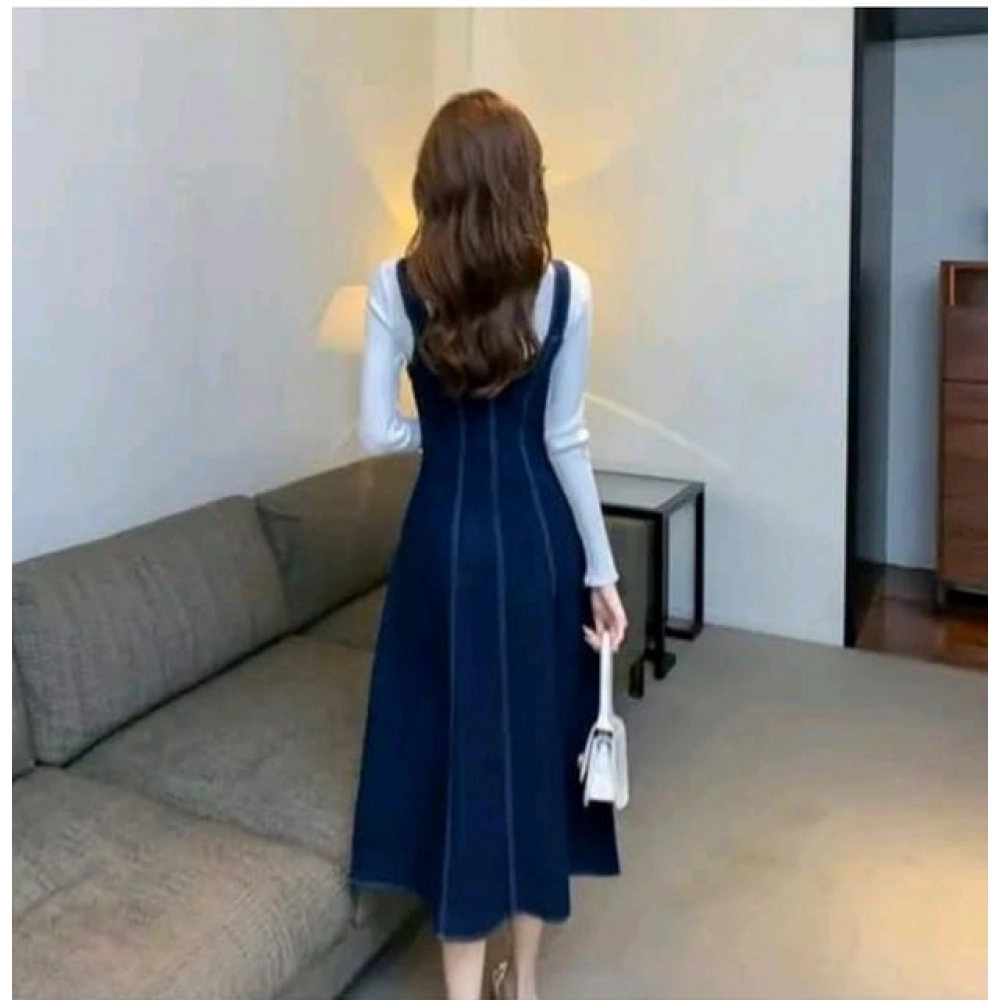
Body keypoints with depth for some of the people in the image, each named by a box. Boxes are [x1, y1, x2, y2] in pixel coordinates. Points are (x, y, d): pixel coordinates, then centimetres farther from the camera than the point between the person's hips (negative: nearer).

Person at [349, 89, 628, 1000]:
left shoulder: (396, 285, -7)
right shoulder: (565, 288, -7)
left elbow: (378, 432, -8)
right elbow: (565, 438, -6)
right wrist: (602, 567, 2)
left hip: (444, 534, 0)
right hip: (538, 532, 1)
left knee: (455, 740, 11)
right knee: (537, 736, 16)